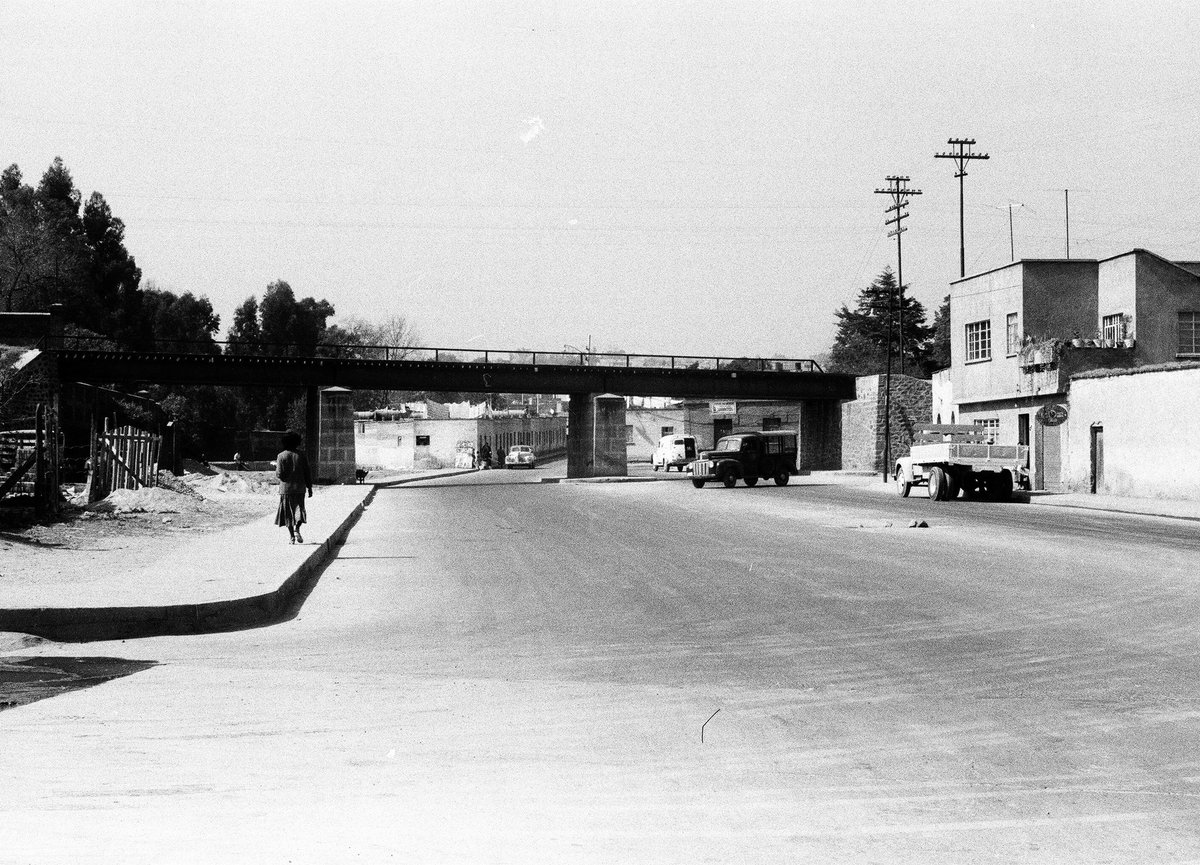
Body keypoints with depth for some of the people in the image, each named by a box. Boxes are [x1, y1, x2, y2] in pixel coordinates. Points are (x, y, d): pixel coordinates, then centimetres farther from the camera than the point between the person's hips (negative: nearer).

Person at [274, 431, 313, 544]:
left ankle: (292, 537, 5)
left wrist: (276, 467, 11)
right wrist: (309, 487, 7)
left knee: (288, 513, 7)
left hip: (286, 488, -1)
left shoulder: (281, 456, -6)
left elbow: (279, 474, -10)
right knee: (299, 509, 8)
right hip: (299, 488, 1)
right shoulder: (301, 455, 0)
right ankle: (297, 528, -19)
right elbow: (307, 473, 0)